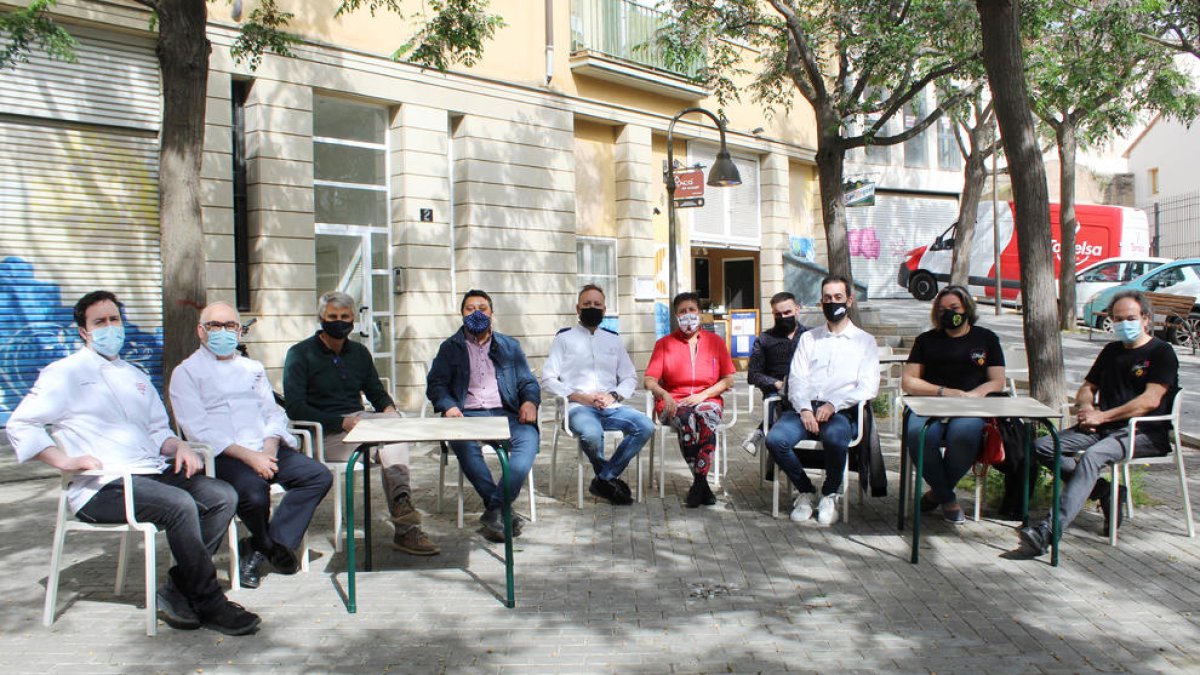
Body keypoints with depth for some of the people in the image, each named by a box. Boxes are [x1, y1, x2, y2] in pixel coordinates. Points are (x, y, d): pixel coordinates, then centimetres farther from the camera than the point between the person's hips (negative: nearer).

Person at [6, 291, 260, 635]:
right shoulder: (66, 373, 3)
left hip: (152, 472, 7)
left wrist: (178, 446, 2)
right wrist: (65, 460, -17)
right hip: (102, 486, -7)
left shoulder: (135, 376, 24)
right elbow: (20, 426, -3)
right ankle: (209, 604, -20)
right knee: (179, 504, -31)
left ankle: (176, 590, -11)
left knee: (222, 495, -14)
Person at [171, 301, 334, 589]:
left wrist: (269, 449, -6)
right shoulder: (187, 372, 7)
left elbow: (274, 414, 16)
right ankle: (272, 545, -1)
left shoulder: (253, 368, 25)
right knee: (254, 492, -34)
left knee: (319, 476, -17)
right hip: (222, 456, -5)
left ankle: (260, 548, -11)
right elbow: (198, 429, -6)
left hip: (266, 450, 6)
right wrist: (248, 456, -16)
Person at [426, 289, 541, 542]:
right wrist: (448, 406, -12)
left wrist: (529, 401, -6)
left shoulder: (509, 346, 23)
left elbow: (528, 382, 17)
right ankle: (500, 509, -31)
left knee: (529, 438, -32)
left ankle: (494, 510, -33)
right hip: (467, 415, -1)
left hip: (505, 414, 1)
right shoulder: (450, 348, 19)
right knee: (464, 444, -36)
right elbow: (435, 384, 9)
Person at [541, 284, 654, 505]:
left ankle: (604, 480, -10)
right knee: (592, 434, -37)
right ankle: (611, 479, -6)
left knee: (646, 427, -23)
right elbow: (548, 379, 1)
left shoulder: (613, 339, 21)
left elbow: (630, 377, 19)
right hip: (578, 407, -4)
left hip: (611, 406, 4)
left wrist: (614, 396, -3)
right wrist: (580, 397, -11)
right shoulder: (564, 338, 10)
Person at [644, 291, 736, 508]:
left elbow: (728, 380, 10)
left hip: (707, 401, 1)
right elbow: (650, 381, 5)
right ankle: (703, 485, -29)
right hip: (674, 404, 0)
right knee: (686, 419, -36)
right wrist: (664, 395, -16)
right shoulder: (664, 344, 14)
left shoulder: (715, 341, 15)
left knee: (706, 415, -36)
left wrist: (703, 395, -6)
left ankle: (698, 482, -31)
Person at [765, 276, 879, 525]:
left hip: (841, 411, -2)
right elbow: (796, 379, 8)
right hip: (805, 407, 3)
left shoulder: (864, 341, 13)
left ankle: (830, 495, -8)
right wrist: (804, 409, -12)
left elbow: (868, 387, -1)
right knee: (775, 439, -27)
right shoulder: (809, 338, 21)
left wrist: (833, 405, -15)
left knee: (835, 438, -38)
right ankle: (805, 491, -1)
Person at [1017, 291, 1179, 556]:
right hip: (1104, 429, 7)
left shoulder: (1161, 352, 1)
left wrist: (1102, 416, -14)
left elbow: (1150, 401, -12)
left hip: (1144, 433, -7)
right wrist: (1087, 407, 2)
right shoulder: (1111, 351, 22)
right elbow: (1087, 388, 27)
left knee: (1092, 456, -36)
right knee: (1042, 447, -13)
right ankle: (1105, 493, -14)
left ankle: (1048, 530, -47)